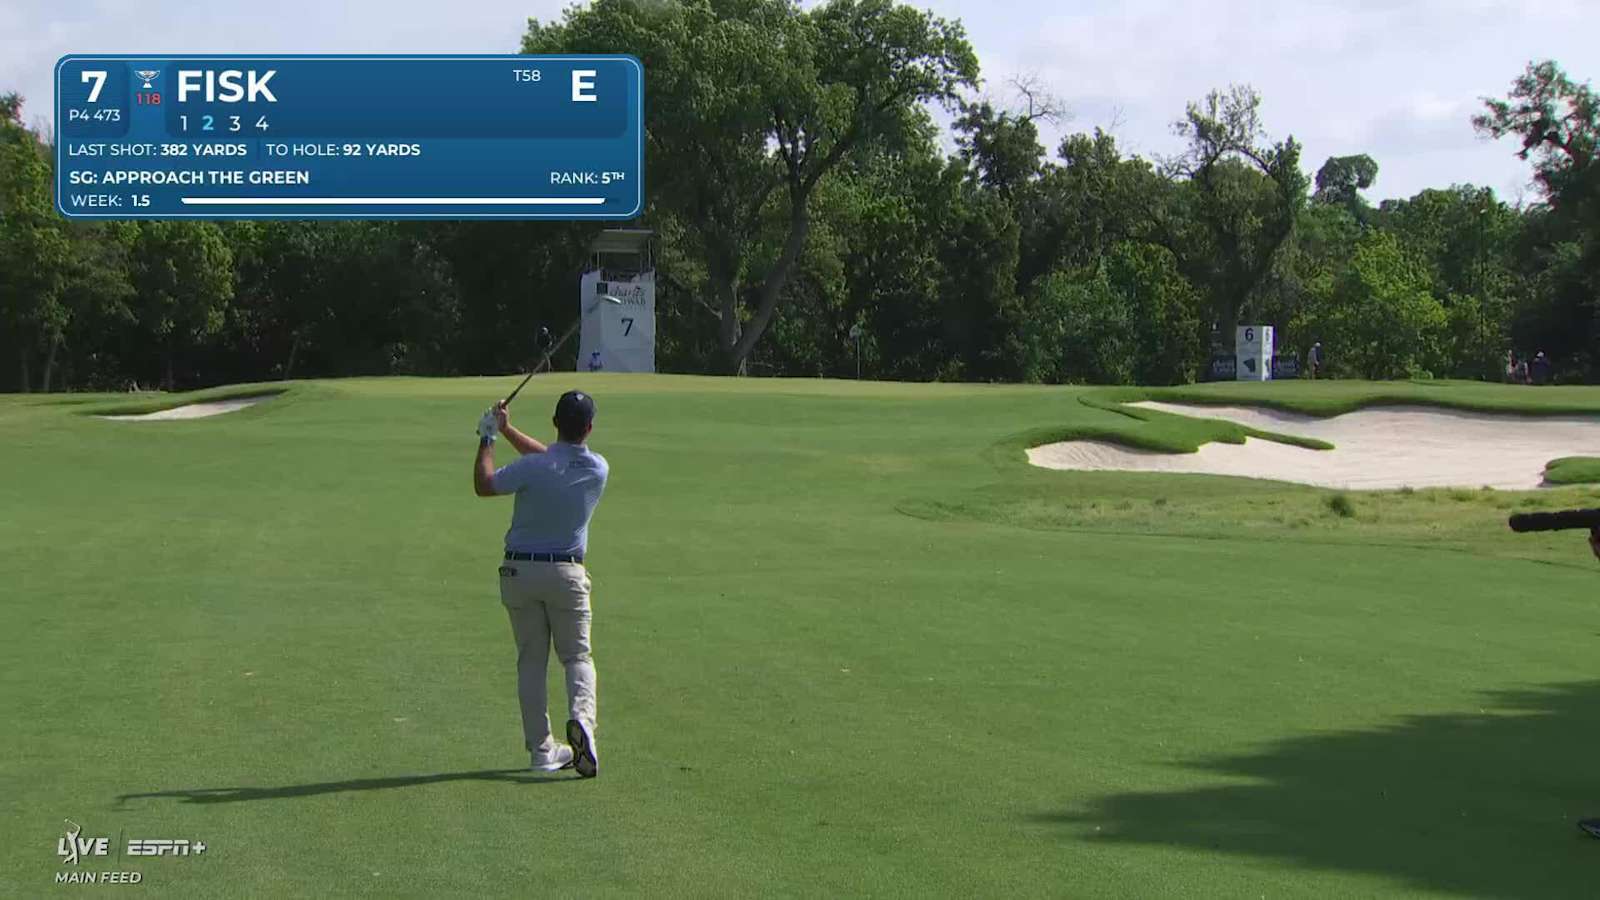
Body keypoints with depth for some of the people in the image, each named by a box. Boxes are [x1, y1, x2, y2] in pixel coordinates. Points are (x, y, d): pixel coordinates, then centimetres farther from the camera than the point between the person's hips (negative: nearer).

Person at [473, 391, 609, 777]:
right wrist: (508, 431, 12)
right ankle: (581, 717, -19)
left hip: (520, 571, -1)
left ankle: (541, 748, 9)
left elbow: (483, 484, -7)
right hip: (568, 573, 1)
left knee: (531, 661, 9)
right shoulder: (598, 469, -6)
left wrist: (488, 438, 6)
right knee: (577, 655, 10)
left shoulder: (534, 468, -19)